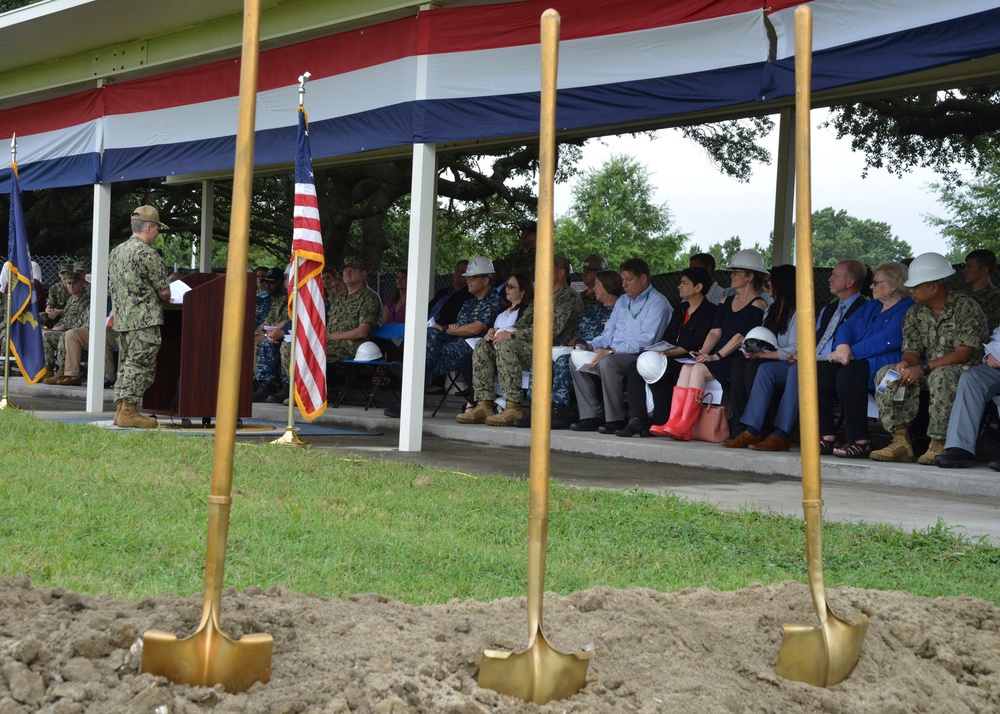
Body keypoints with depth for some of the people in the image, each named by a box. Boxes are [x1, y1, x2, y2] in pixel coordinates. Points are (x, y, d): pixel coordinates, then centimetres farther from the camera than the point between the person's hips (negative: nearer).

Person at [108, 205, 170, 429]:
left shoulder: (116, 252, 14)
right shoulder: (148, 254, -13)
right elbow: (164, 291, -11)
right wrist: (165, 300, 12)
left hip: (121, 318, 9)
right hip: (144, 320, -9)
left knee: (126, 365, 13)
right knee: (140, 366, -5)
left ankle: (121, 409, 15)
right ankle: (128, 411, -7)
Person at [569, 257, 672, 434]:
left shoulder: (657, 303, -6)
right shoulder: (622, 301, 21)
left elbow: (646, 340, -17)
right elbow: (608, 334, 22)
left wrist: (612, 351, -23)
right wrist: (590, 346, 0)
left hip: (639, 356, -9)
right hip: (615, 355, 9)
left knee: (607, 363, -35)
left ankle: (616, 419, -26)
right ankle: (592, 417, -11)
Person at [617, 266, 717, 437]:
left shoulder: (709, 312, -5)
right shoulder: (680, 310, 23)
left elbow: (695, 345, -14)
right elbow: (666, 338, 20)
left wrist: (669, 353, -21)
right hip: (671, 358, 8)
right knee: (635, 368, -15)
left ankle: (662, 424, -23)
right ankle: (636, 420, -25)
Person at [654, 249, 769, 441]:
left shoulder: (757, 305, -3)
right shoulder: (726, 302, 21)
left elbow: (741, 337, -13)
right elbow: (715, 332, 12)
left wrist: (716, 356, -19)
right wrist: (703, 353, -6)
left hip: (738, 360, -7)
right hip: (719, 358, 7)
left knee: (699, 369, -28)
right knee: (686, 368, -20)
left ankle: (683, 427, -32)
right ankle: (673, 423, -32)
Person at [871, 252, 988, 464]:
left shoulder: (966, 307, -12)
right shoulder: (915, 313, 9)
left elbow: (963, 353, -20)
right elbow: (912, 351, 6)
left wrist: (923, 368, -28)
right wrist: (905, 364, -21)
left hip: (965, 370, -7)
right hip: (930, 372, 7)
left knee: (941, 376, -40)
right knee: (885, 374, -14)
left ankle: (939, 444, -32)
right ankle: (901, 441, -20)